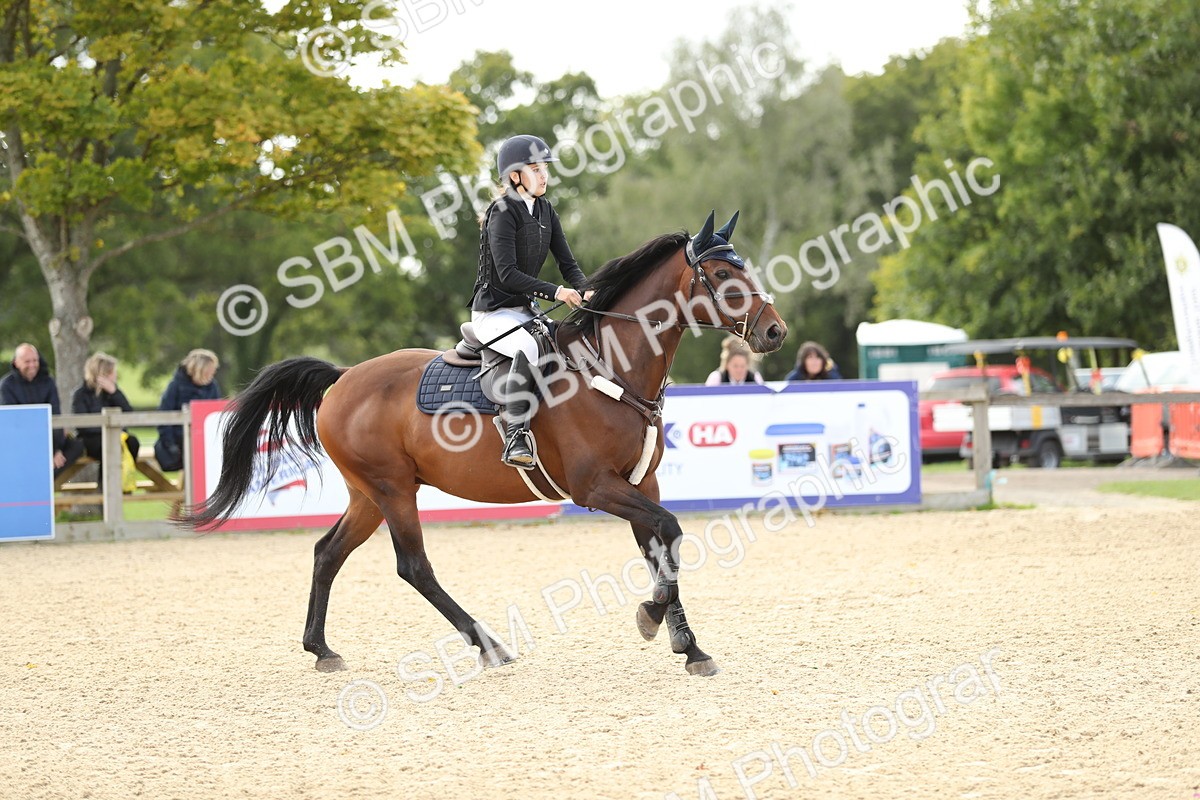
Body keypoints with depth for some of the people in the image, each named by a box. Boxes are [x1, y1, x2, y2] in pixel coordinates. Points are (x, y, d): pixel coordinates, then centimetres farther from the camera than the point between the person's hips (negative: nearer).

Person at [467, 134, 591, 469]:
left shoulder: (545, 211, 11)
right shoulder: (503, 212, -14)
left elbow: (567, 263, 8)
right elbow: (508, 274, -23)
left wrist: (584, 290, -13)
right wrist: (556, 292, -30)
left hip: (525, 311, 9)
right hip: (493, 313, -9)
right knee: (532, 348, -37)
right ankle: (515, 439, -41)